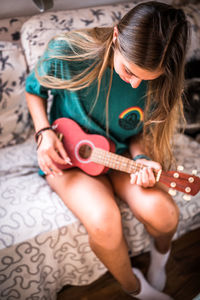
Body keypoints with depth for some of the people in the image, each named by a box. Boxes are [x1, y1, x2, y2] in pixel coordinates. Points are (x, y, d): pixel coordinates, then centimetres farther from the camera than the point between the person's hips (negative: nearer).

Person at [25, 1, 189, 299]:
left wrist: (141, 160, -20)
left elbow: (139, 132, 1)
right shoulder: (68, 52, -22)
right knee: (104, 222, -30)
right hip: (67, 155, -2)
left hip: (119, 154, 3)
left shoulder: (158, 82, -15)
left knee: (164, 215, -23)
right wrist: (44, 132, -17)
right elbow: (34, 89, -1)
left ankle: (161, 251, 18)